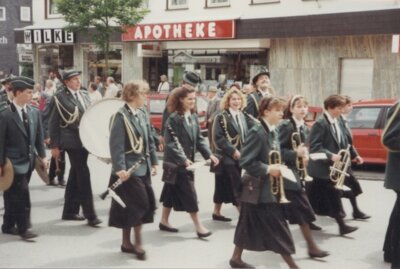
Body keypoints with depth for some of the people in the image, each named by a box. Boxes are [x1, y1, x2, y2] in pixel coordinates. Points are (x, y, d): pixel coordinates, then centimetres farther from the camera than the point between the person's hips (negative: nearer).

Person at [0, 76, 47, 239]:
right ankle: (23, 228, 5)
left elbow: (39, 136, 12)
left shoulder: (35, 112, 5)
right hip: (14, 163, -6)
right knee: (23, 196, -7)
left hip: (29, 161, 6)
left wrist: (42, 156, 7)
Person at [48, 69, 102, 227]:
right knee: (83, 175, -11)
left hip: (84, 140, 7)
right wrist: (54, 145, -8)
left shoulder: (84, 95, 12)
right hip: (71, 141, -7)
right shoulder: (60, 97, -5)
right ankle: (90, 215, -8)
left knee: (75, 175, 13)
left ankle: (69, 211, 24)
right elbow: (53, 123, -5)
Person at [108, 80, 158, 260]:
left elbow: (149, 140, 16)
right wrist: (120, 168, -24)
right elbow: (116, 145, -19)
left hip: (143, 167, 8)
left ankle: (127, 242, 21)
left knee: (147, 203, 10)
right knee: (139, 203, -7)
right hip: (130, 168, -8)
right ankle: (137, 243, 7)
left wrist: (153, 162, 14)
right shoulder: (122, 116, -14)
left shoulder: (141, 115, 11)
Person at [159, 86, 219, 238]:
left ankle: (164, 221, 27)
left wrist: (209, 154, 0)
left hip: (188, 160, 8)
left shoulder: (193, 117, 8)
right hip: (176, 162, -8)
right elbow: (171, 143, -19)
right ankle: (198, 226, 0)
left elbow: (199, 138, 11)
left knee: (172, 191, 16)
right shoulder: (173, 118, -15)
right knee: (189, 193, -5)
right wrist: (183, 159, -25)